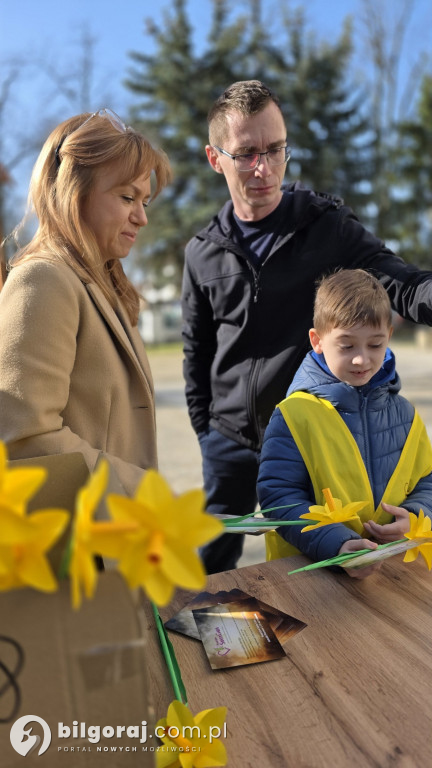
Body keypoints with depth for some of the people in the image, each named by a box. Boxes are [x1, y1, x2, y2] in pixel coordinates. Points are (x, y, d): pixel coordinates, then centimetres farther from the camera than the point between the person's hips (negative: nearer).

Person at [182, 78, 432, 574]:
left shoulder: (328, 226, -6)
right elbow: (196, 352, 10)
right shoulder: (204, 254, 1)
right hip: (230, 441, 2)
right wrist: (206, 431, 8)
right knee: (210, 569, 14)